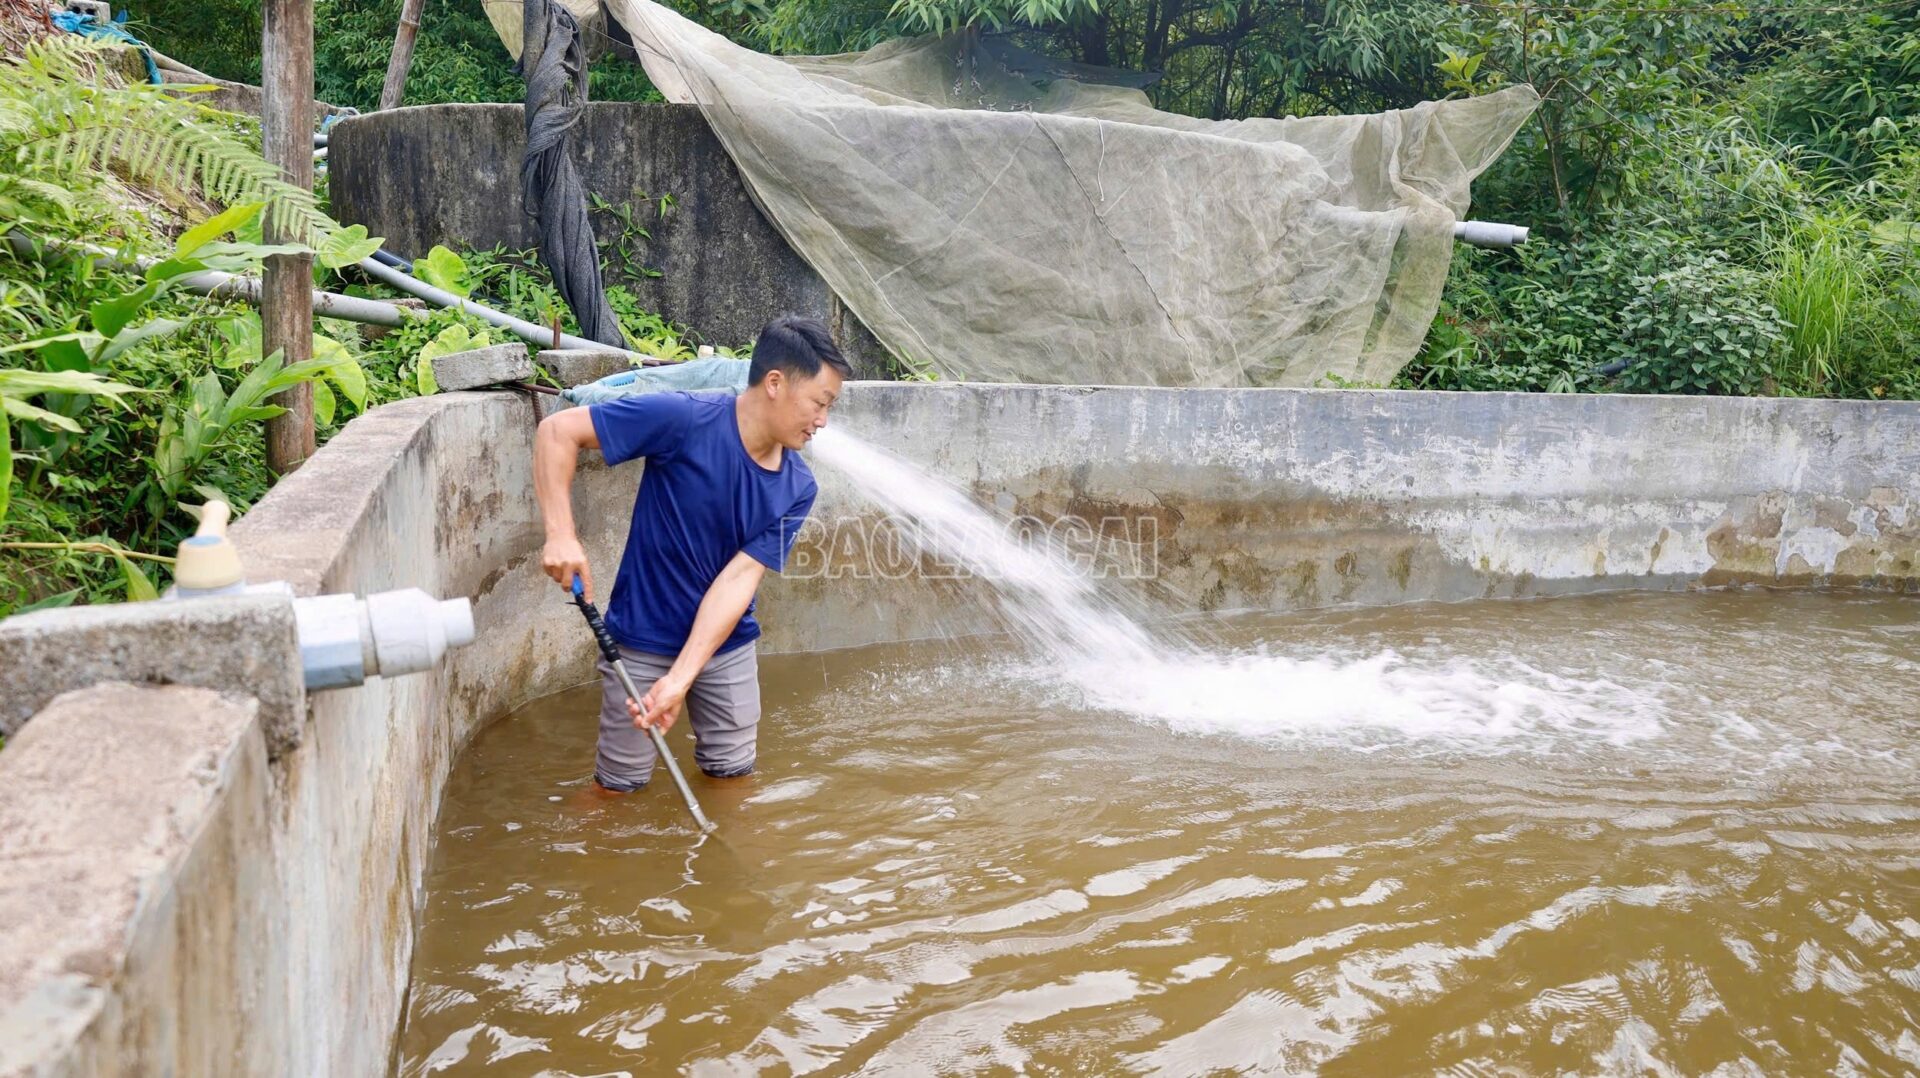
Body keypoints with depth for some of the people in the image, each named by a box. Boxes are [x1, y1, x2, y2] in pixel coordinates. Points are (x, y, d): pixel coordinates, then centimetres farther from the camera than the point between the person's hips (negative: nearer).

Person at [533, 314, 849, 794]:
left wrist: (680, 679, -27)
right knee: (620, 785, 7)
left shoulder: (797, 489, -11)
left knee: (733, 774, 15)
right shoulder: (684, 419, -24)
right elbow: (558, 431, -20)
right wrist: (561, 534, -31)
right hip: (641, 641, -4)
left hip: (726, 645, 4)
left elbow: (739, 578, -18)